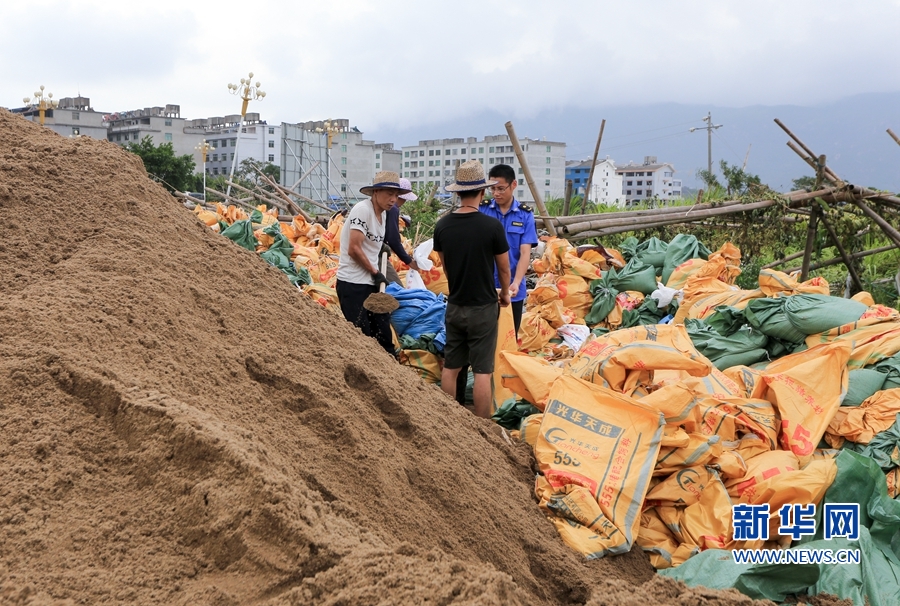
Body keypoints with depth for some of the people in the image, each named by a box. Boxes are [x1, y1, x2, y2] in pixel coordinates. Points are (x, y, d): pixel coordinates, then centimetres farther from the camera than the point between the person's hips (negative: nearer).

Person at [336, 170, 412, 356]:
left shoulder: (383, 213, 11)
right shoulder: (362, 210, -16)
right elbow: (353, 249, -20)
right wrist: (375, 272, -11)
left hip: (371, 283, 9)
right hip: (352, 284, -9)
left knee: (383, 332, 14)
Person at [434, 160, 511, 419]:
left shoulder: (442, 226, -3)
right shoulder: (492, 226, -15)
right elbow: (504, 268, -3)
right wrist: (504, 294, 16)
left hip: (454, 306, 4)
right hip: (483, 308, -4)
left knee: (450, 367, 13)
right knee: (482, 371, 1)